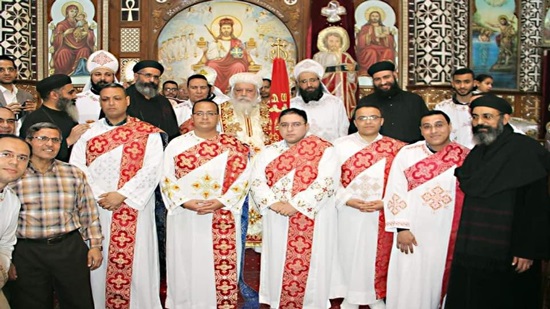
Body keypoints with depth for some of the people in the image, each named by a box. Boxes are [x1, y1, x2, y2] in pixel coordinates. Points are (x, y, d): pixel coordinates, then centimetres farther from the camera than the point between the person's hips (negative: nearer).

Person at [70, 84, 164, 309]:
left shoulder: (148, 134, 1)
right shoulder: (88, 133, 8)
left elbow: (152, 169, -9)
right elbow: (76, 169, 0)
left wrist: (122, 195, -16)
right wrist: (98, 197, -13)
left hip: (135, 209, -2)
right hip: (96, 208, 2)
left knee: (136, 261, 2)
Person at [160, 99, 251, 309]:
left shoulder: (233, 146, 4)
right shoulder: (177, 144, 6)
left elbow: (242, 179, -3)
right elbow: (167, 179, 2)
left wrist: (220, 202, -15)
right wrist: (185, 202, -14)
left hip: (222, 218, -1)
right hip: (185, 218, 1)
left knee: (222, 265, 0)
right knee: (186, 264, 7)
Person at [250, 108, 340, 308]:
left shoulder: (324, 151, -2)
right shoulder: (268, 152, 11)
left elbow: (326, 183, -13)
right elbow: (256, 181, 0)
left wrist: (296, 205, -19)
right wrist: (273, 203, -17)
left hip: (313, 221, -3)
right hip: (277, 221, 4)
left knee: (309, 265, 1)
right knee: (279, 263, 9)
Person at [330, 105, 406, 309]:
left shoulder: (395, 148, 0)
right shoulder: (340, 146, -1)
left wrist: (386, 202, -15)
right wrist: (348, 200, -16)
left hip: (382, 215, 1)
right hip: (349, 214, 0)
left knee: (378, 254, 10)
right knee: (349, 253, 9)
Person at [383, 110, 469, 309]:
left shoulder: (466, 157, 0)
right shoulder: (407, 154, -3)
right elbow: (395, 193, -5)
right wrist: (401, 228, -11)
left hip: (450, 235, 1)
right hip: (413, 232, -1)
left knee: (441, 281, 12)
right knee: (409, 285, 5)